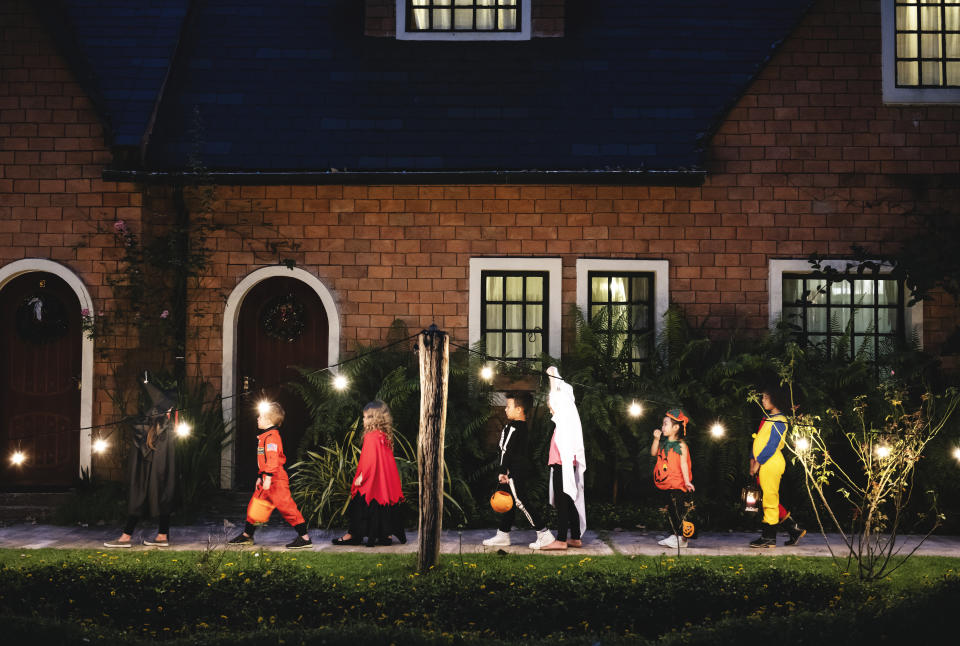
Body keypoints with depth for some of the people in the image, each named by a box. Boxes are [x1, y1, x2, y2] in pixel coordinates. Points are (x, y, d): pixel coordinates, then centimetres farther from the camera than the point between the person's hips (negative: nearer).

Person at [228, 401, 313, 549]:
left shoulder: (271, 437, -15)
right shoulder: (265, 436, 18)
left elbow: (272, 459, -25)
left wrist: (268, 478, -28)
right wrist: (261, 477, 28)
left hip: (276, 480, -11)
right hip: (267, 481, 11)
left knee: (286, 507, -10)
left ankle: (305, 538, -8)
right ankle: (247, 535, 28)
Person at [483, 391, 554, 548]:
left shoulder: (513, 428, -18)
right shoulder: (523, 427, 12)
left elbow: (507, 451, -20)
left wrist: (502, 471, -19)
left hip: (515, 472, -10)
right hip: (521, 470, 10)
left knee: (521, 502, -8)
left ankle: (544, 534, -6)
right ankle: (503, 535, 22)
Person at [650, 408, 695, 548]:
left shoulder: (681, 445, -12)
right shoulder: (664, 442, 9)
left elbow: (683, 464, -15)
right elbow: (653, 453, 9)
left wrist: (687, 481, -19)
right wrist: (656, 439, -2)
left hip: (678, 484, -8)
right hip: (666, 484, 8)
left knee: (679, 511, -5)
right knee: (670, 510, 12)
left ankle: (682, 538, -2)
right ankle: (676, 534, 22)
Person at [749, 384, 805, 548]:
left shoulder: (779, 421, -10)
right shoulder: (767, 418, 19)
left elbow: (772, 445, -17)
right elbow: (758, 440, 19)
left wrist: (758, 462, -17)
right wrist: (753, 459, 8)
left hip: (771, 463, -10)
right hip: (762, 464, 10)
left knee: (770, 499, -5)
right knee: (771, 500, 13)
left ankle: (769, 537, 0)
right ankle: (795, 529, 19)